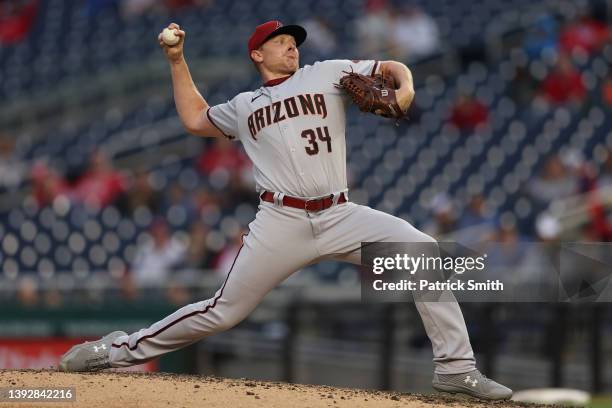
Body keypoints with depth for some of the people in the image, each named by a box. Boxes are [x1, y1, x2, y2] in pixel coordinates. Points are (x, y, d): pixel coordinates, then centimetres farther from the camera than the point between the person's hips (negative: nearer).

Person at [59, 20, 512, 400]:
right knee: (223, 311, -3)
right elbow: (195, 119, 34)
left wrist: (405, 90, -7)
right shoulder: (244, 106, 20)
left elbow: (393, 68, 16)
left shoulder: (328, 74, 14)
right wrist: (177, 61, 29)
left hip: (340, 216, 0)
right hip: (281, 224, 0)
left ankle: (455, 366, -14)